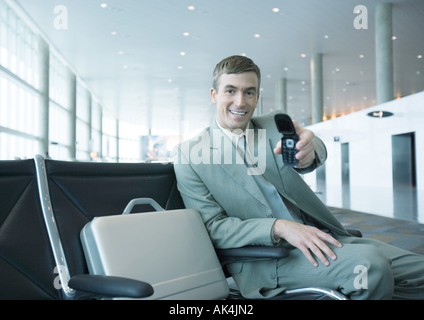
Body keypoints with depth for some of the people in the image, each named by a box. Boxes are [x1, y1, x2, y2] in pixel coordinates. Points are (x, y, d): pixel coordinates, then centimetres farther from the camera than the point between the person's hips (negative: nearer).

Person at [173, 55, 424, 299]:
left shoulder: (274, 125, 9)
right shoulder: (190, 155, -3)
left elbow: (317, 154, -11)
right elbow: (212, 227, -9)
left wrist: (307, 150, -37)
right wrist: (279, 227, -21)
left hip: (318, 236, 5)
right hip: (263, 257, -4)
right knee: (370, 267, -25)